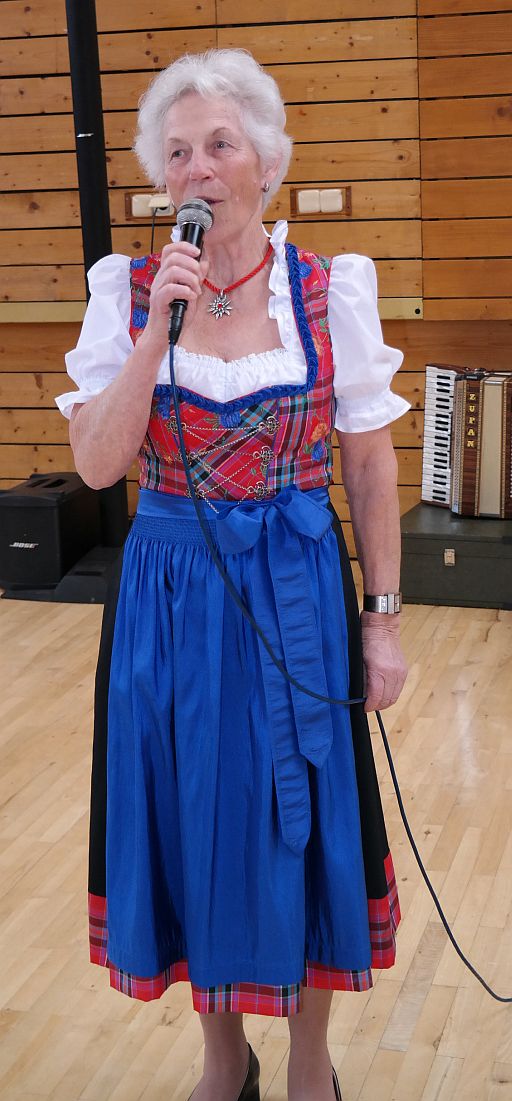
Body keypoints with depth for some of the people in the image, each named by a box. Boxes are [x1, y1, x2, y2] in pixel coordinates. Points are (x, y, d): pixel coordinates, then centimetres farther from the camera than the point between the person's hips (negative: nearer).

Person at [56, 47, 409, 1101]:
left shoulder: (332, 288, -4)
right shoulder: (127, 290, -2)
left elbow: (371, 462, -1)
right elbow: (97, 463, -9)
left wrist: (382, 619, -3)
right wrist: (160, 327, -18)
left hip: (298, 590, -1)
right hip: (170, 596, 1)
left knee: (302, 822, 9)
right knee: (193, 821, 11)